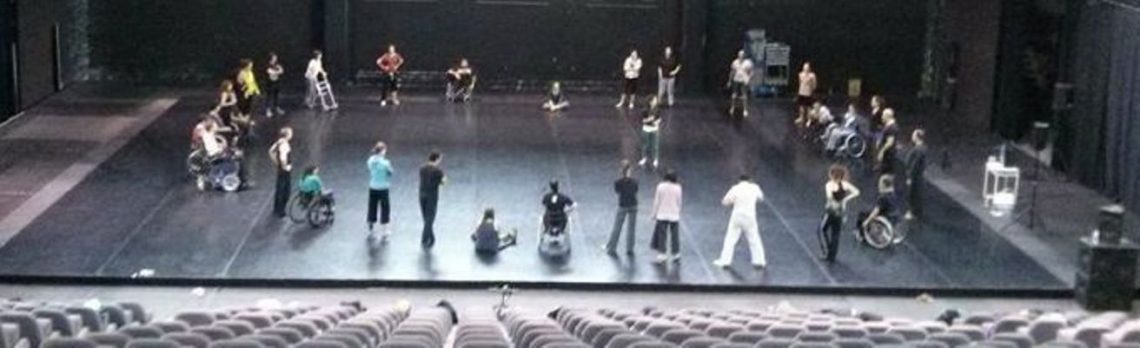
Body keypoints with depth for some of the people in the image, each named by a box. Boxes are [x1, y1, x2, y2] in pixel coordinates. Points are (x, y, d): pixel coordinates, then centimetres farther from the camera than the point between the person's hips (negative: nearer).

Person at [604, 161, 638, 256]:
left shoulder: (618, 182, -16)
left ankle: (611, 248, 23)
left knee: (617, 228, 11)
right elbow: (635, 192, 3)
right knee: (631, 228, 12)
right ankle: (629, 249, 18)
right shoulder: (634, 181, -10)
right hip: (633, 206, 2)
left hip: (622, 207, -2)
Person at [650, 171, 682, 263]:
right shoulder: (677, 188, -5)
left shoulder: (660, 186, -6)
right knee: (674, 235, 9)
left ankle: (662, 255, 0)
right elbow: (679, 202, 2)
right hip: (674, 215, 0)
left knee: (662, 235, 2)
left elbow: (656, 201, -3)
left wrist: (653, 214, 6)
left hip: (662, 215, 0)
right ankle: (675, 254, 16)